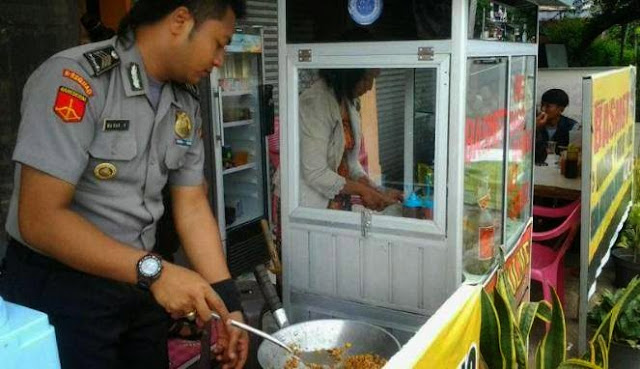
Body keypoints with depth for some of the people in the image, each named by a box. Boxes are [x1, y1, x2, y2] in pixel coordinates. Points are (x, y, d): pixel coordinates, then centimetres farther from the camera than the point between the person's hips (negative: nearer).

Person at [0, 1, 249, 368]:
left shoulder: (186, 103, 1)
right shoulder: (76, 78, -22)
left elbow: (192, 207, 3)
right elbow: (40, 219, -25)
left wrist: (228, 302, -4)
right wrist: (154, 269, -30)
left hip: (138, 280, 7)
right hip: (58, 285, -7)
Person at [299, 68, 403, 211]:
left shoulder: (349, 102, 5)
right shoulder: (314, 103, -21)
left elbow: (350, 162, 10)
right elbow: (315, 174, -23)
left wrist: (379, 193, -2)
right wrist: (362, 190, -16)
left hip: (340, 202, 8)